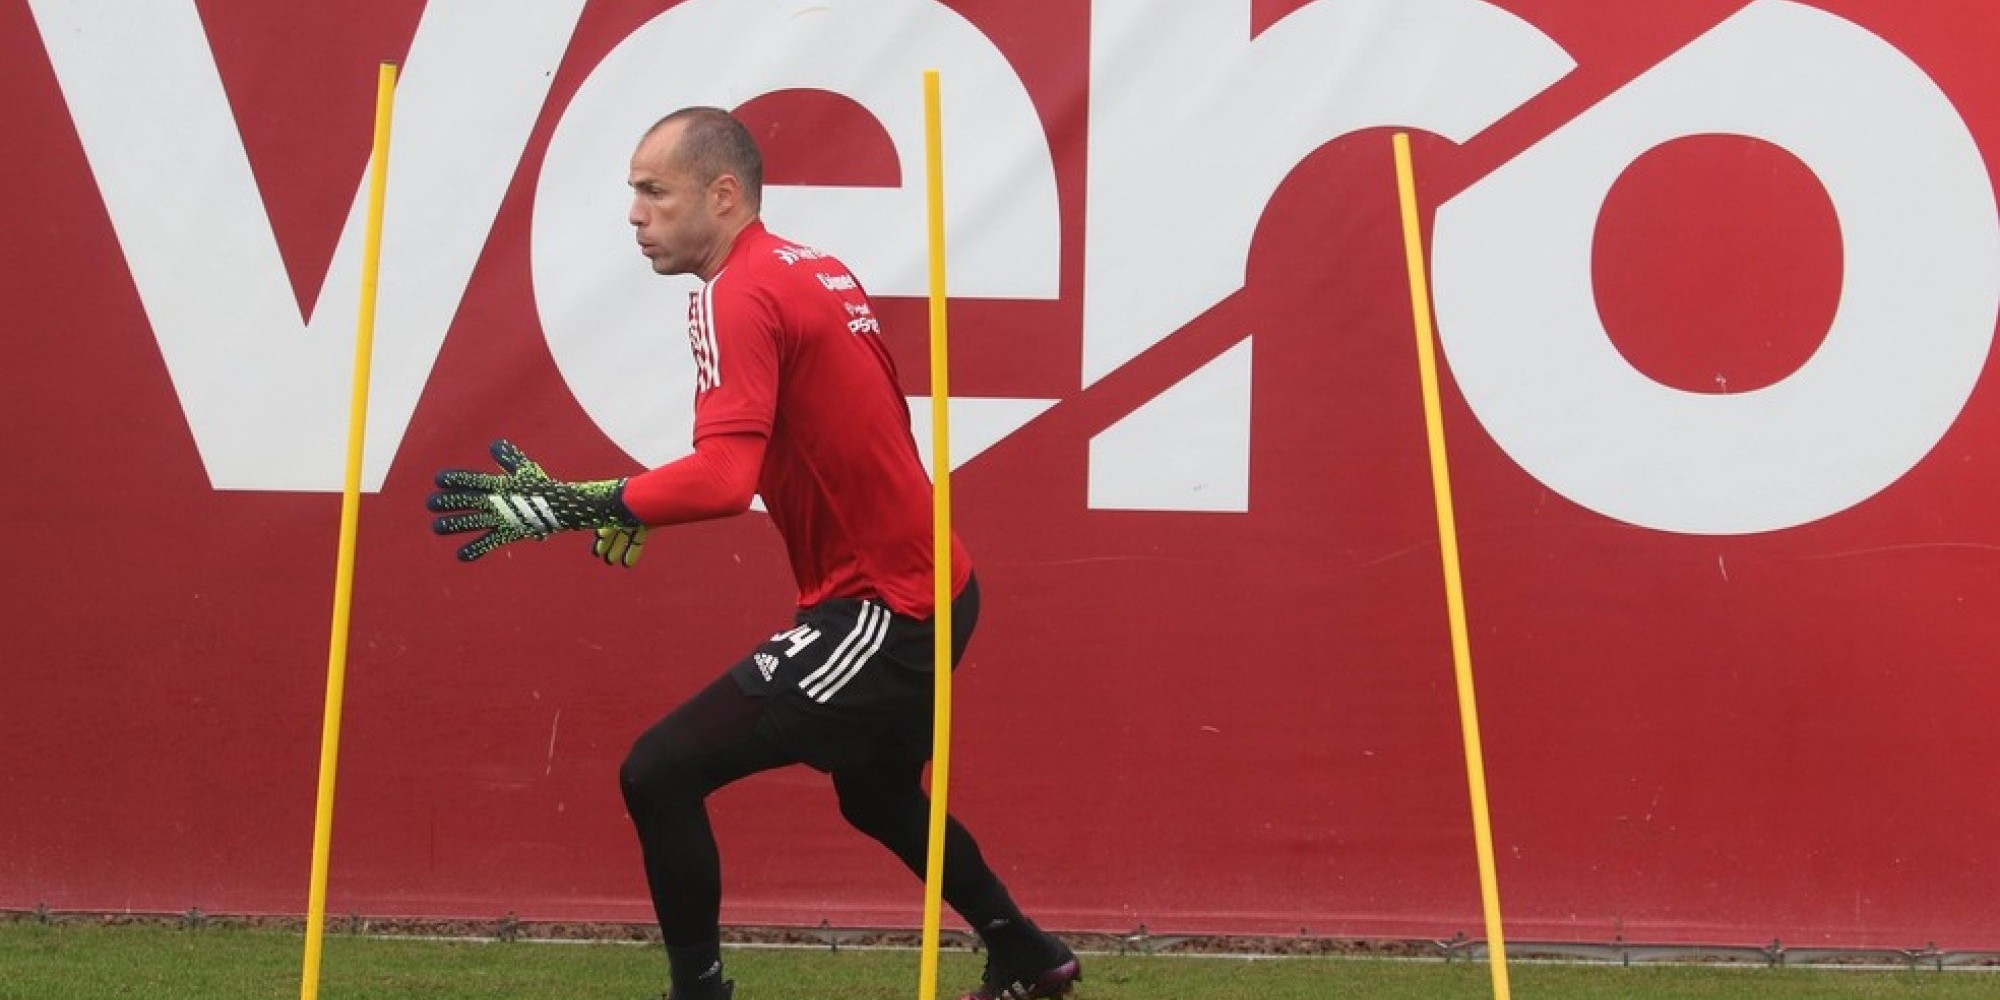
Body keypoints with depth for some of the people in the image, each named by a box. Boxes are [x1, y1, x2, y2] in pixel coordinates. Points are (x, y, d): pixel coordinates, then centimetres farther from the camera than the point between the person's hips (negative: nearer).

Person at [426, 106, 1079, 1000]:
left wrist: (574, 506, -29)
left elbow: (725, 479, -30)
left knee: (659, 774, -13)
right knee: (876, 796, 33)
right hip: (927, 590, 10)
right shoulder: (818, 273, 10)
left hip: (881, 613, -10)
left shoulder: (739, 295, -18)